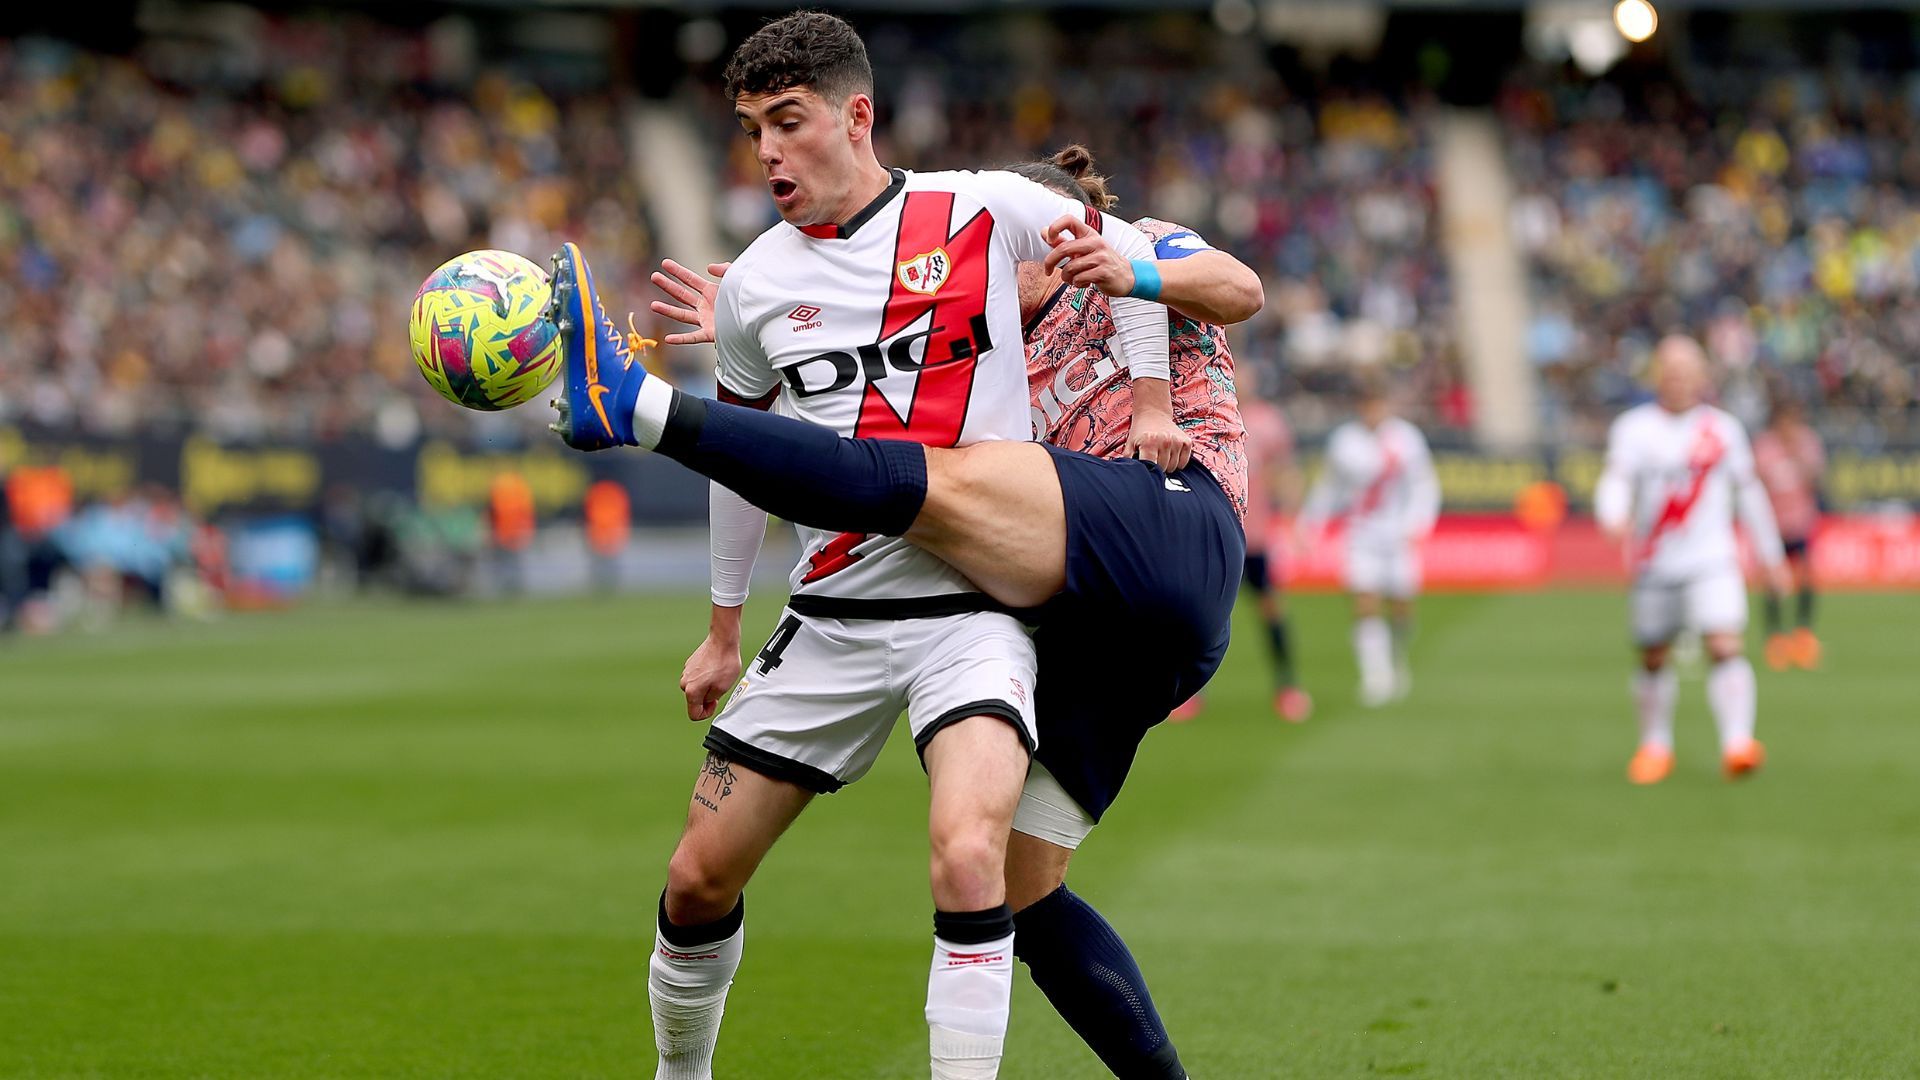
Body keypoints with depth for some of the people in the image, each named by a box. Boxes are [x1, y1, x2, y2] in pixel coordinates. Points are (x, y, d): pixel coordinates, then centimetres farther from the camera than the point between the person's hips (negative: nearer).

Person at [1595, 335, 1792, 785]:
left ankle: (1737, 742, -25)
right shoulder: (1634, 427, -1)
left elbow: (1748, 491, 15)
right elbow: (1615, 481, -15)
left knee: (1725, 647, -18)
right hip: (1654, 565, 0)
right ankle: (1655, 746, 28)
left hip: (1712, 562, 0)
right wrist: (1614, 517, -38)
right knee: (1654, 659, 9)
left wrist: (1771, 554, 19)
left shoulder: (1723, 428, 6)